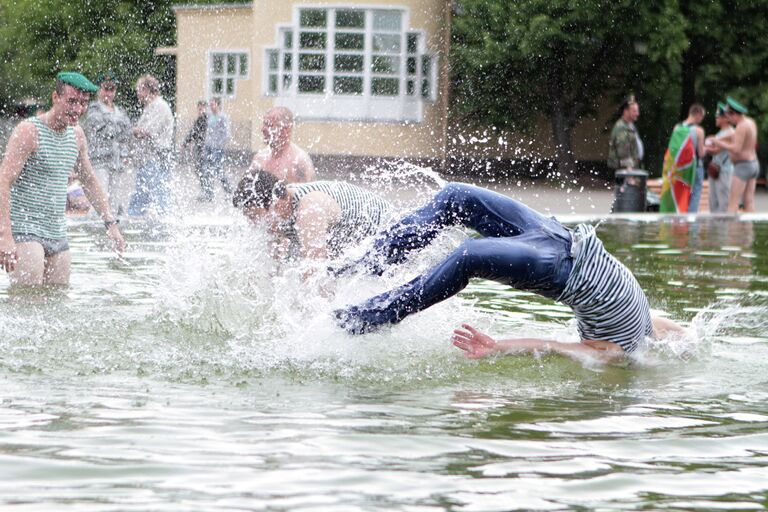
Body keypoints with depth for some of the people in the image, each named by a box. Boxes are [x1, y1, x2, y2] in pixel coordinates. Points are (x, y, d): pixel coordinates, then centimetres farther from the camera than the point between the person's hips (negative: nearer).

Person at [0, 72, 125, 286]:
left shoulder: (77, 135, 12)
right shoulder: (29, 131, -12)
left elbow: (89, 181, 27)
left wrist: (110, 222, 21)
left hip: (57, 235, 8)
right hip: (24, 230, -8)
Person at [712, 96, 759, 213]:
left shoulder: (742, 126, -18)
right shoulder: (750, 122, 11)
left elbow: (736, 149, -24)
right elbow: (735, 136, 27)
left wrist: (720, 144, -13)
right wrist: (718, 139, 18)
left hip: (743, 166, -9)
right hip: (754, 165, 9)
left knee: (733, 203, -12)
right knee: (749, 202, 5)